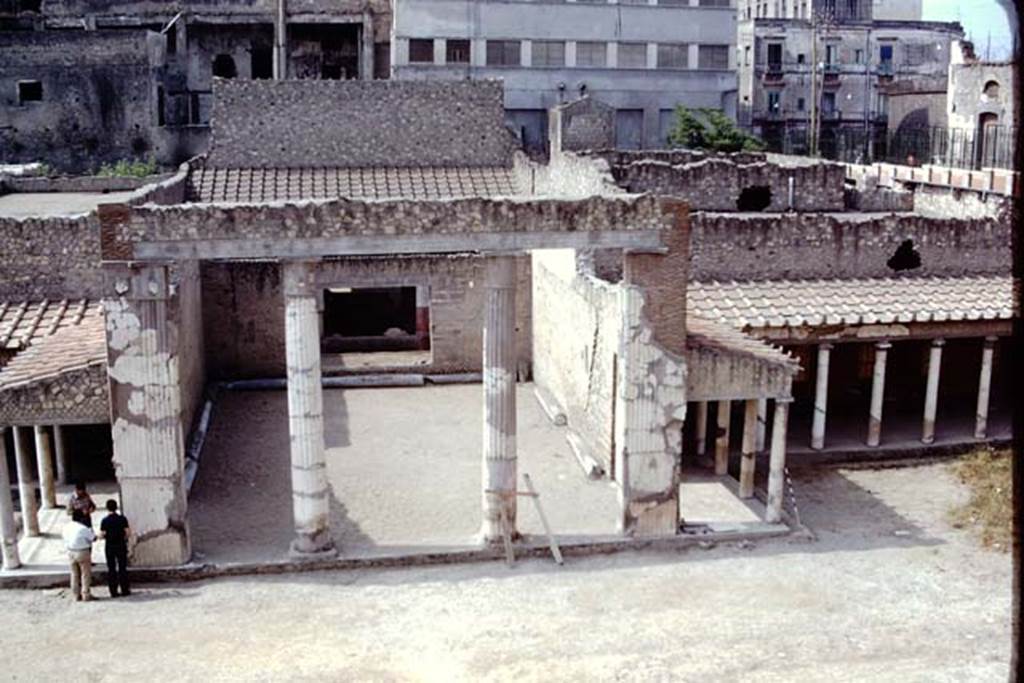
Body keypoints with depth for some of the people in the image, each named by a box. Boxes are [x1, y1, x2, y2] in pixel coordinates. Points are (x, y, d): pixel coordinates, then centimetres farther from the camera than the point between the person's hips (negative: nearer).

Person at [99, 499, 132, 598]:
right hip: (121, 545, 0)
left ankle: (113, 591, 8)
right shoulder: (122, 518, -7)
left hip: (109, 546, 0)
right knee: (122, 568, 9)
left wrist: (107, 537, 10)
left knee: (111, 569, 7)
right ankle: (125, 590, 11)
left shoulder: (105, 521, -9)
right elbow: (128, 532, -9)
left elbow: (102, 536, -11)